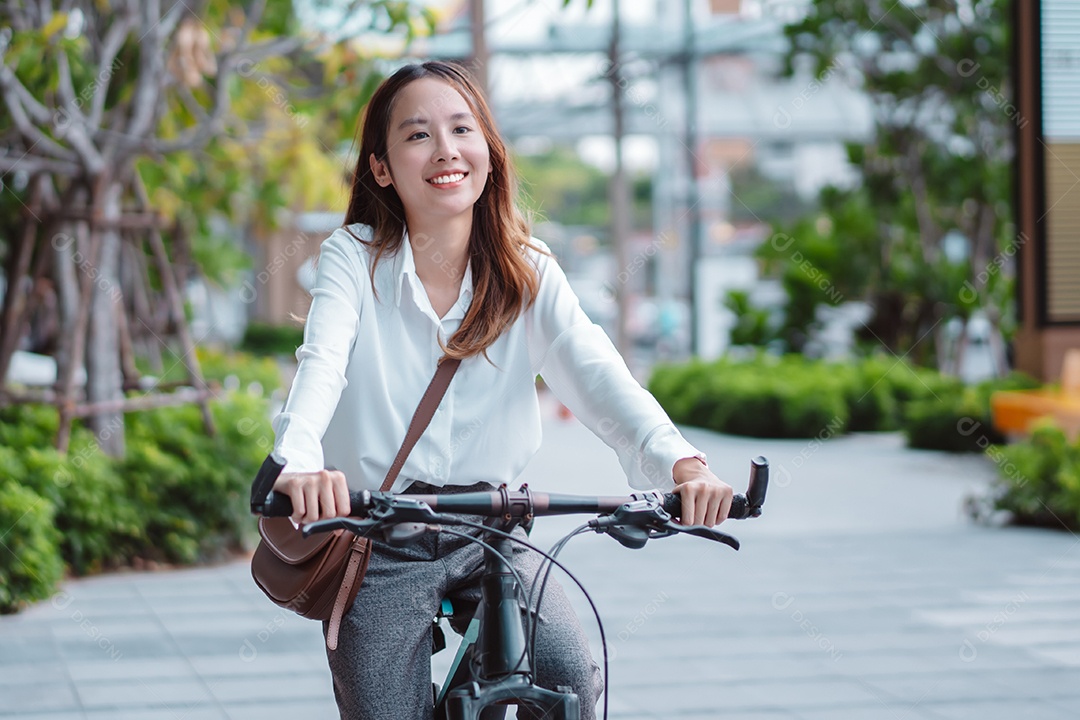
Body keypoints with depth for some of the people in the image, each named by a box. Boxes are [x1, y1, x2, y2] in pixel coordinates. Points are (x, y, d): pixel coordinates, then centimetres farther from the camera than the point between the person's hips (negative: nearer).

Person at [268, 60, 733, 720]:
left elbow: (595, 372, -16)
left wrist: (682, 462, -36)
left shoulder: (528, 272, -1)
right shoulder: (353, 258, -8)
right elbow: (322, 365, -25)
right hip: (378, 541, -1)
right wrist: (300, 463, -48)